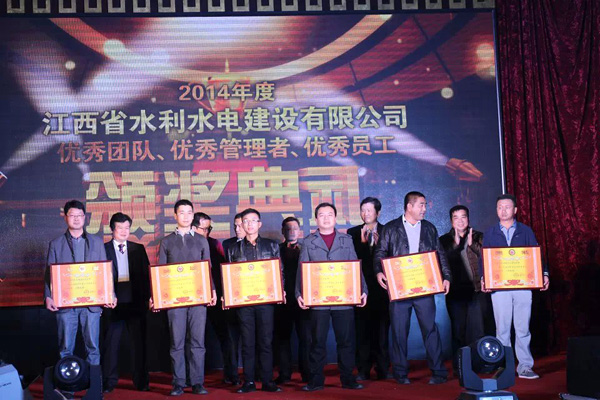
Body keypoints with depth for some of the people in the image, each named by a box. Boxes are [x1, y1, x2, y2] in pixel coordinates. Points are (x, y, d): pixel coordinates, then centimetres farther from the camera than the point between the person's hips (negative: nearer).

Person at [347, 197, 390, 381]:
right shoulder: (353, 233, 9)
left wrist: (378, 243, -13)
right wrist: (362, 242, -11)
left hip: (381, 287, 0)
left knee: (382, 328, 3)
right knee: (362, 329, 1)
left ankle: (383, 369, 11)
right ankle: (363, 370, 7)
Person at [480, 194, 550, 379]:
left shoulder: (525, 231, 9)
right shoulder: (490, 233, 9)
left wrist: (544, 274, -9)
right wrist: (484, 278, -9)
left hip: (523, 285, 0)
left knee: (523, 328, 2)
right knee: (502, 328, 3)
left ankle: (525, 367, 9)